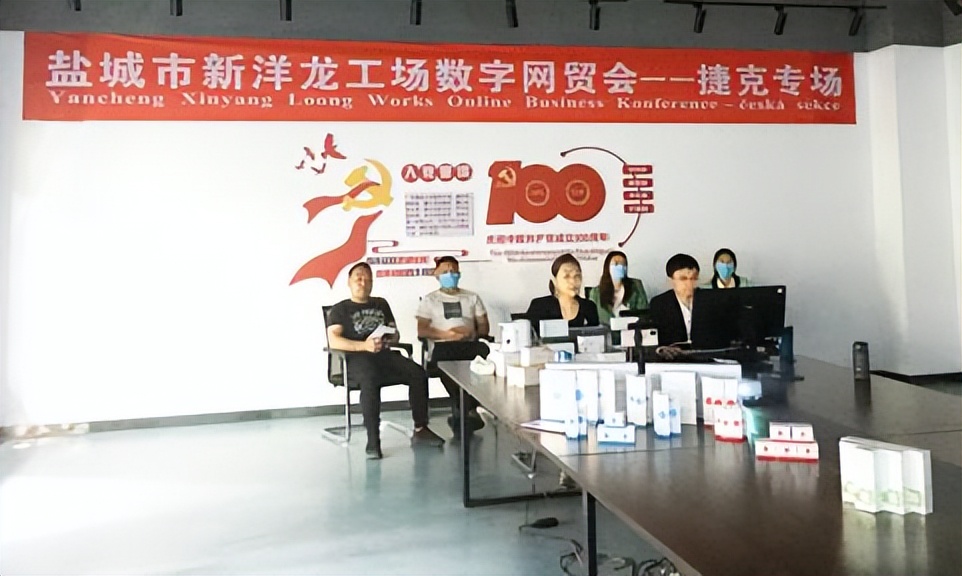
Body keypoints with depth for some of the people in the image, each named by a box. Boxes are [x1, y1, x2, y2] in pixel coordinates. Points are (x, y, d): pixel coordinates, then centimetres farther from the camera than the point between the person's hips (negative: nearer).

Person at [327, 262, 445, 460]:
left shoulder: (381, 304, 27)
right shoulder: (339, 309, 12)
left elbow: (395, 334, 25)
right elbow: (333, 341, -5)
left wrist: (390, 339, -2)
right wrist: (365, 345, -19)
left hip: (384, 355, 5)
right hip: (356, 358, -4)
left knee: (418, 373, -21)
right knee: (370, 380, -39)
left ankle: (420, 430, -15)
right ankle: (373, 440, -35)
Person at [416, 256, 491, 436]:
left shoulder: (472, 297, 25)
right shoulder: (430, 299, 18)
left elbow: (484, 327, 17)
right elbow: (421, 331, 6)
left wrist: (472, 332, -6)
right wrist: (446, 334, -10)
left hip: (469, 346, 2)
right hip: (442, 348, -2)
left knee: (484, 350, -34)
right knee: (446, 356, -40)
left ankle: (461, 412, -26)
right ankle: (469, 411, -29)